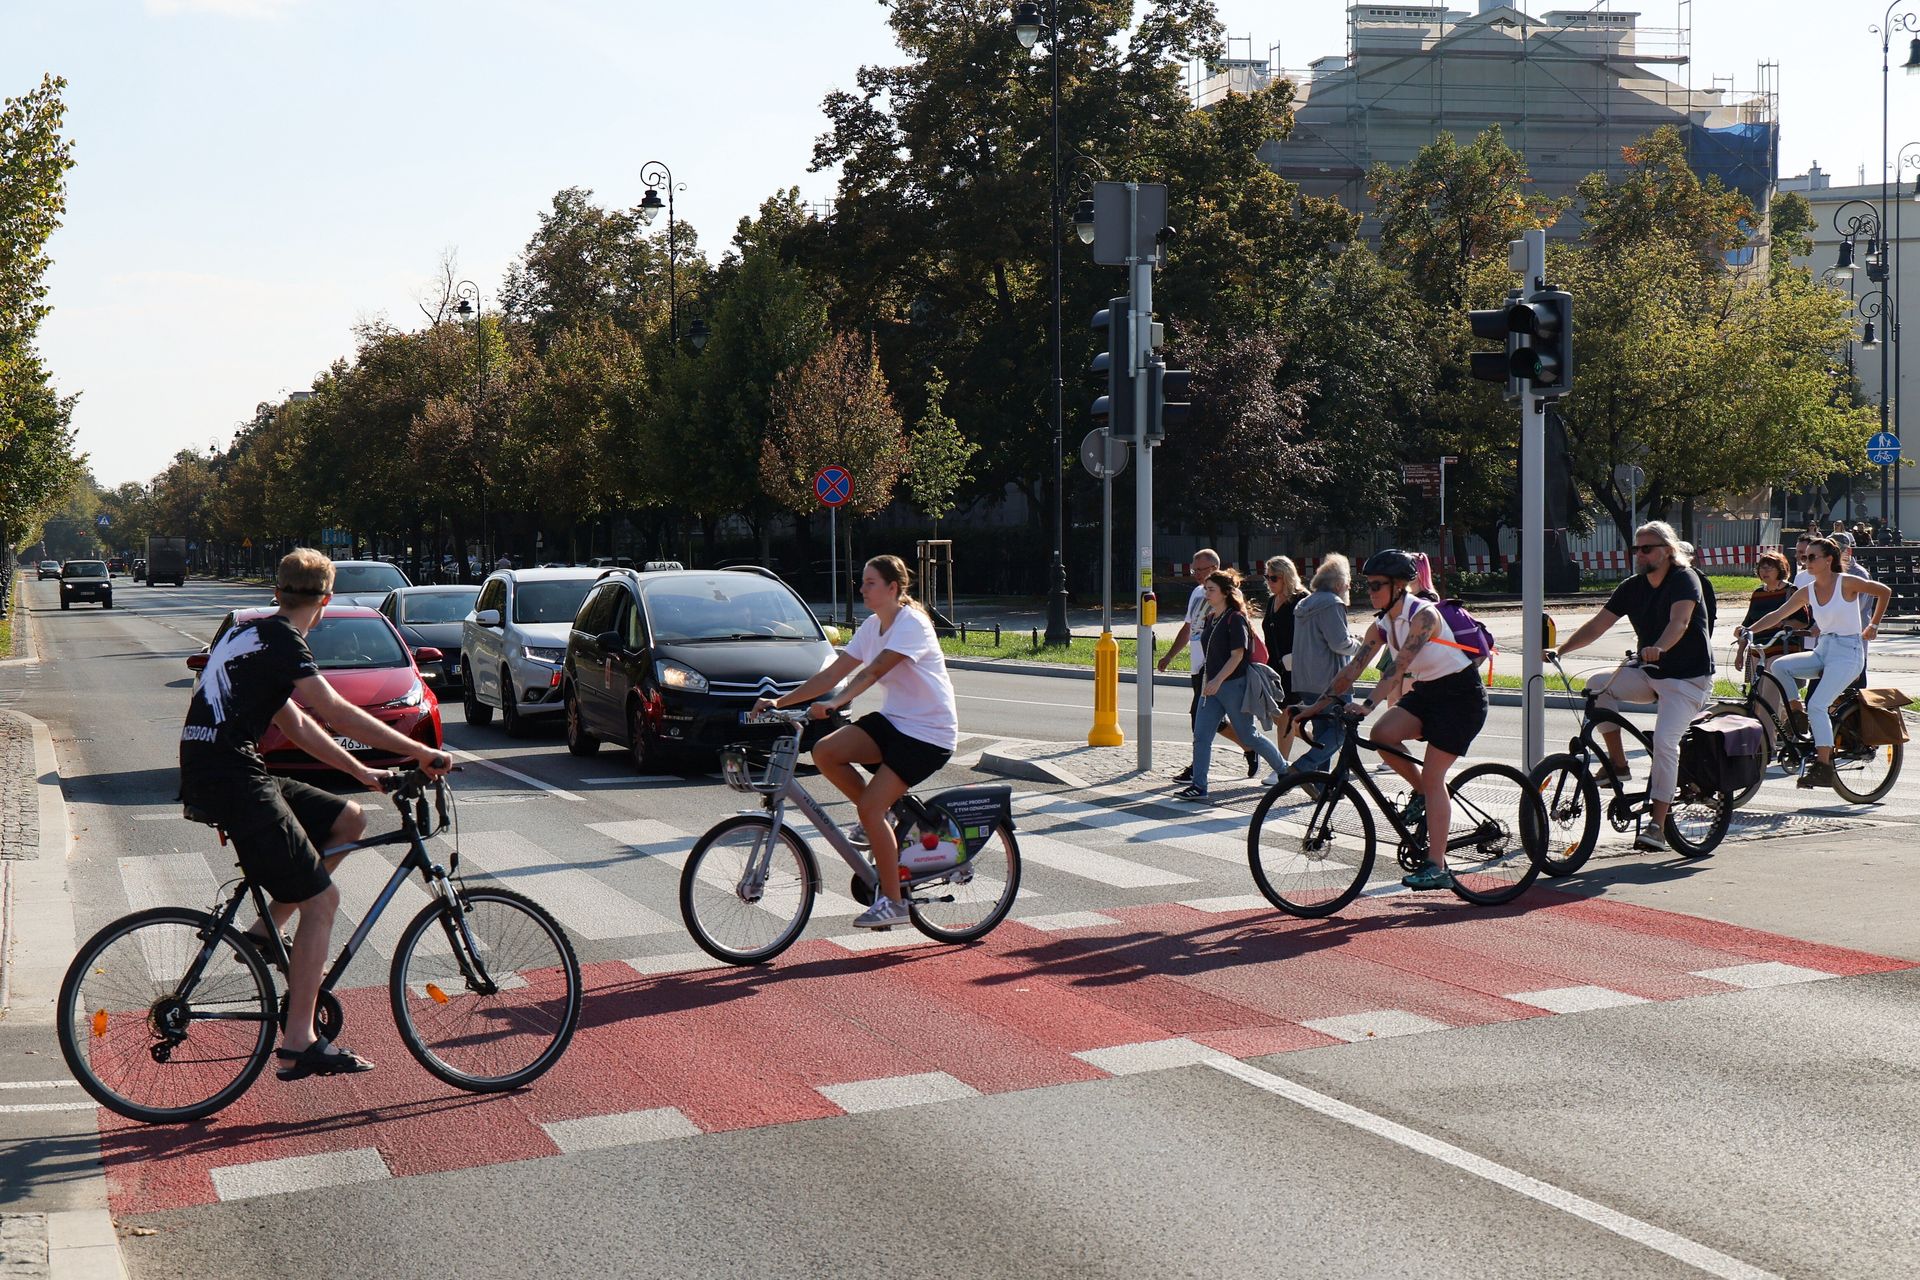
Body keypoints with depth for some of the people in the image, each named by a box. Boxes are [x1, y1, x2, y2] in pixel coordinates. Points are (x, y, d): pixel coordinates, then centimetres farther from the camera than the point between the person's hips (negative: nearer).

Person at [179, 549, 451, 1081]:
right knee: (322, 899, -6)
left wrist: (362, 772, 21)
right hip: (229, 781, -9)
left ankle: (266, 932, 14)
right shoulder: (282, 640, -10)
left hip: (226, 772, 9)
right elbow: (337, 714, -17)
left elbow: (297, 725, 22)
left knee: (349, 819, 14)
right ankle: (299, 1046, -5)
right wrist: (421, 752, -14)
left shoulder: (252, 633, 19)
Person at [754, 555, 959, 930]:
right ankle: (880, 818, 6)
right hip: (893, 719, 8)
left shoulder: (911, 624, -17)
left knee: (870, 807, -17)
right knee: (824, 752, -15)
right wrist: (781, 702, -4)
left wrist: (833, 704, -44)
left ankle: (892, 901, -5)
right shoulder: (873, 627, 8)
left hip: (929, 733, -8)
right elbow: (831, 674, 5)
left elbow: (874, 671, -32)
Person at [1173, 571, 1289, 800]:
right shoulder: (1211, 618, 12)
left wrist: (1217, 680, -25)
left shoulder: (1235, 619, -13)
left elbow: (1237, 655, -18)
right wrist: (1206, 681, 16)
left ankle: (1285, 769, 22)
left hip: (1233, 685, -8)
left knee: (1248, 735, 4)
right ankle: (1198, 786, -2)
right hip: (1212, 686, 8)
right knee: (1201, 736, -2)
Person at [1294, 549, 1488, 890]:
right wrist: (1320, 704, -9)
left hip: (1461, 695, -7)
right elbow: (1352, 668, 0)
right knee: (1382, 736, -18)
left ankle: (1437, 867, -9)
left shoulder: (1423, 615, -22)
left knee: (1432, 776, -13)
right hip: (1425, 692, 7)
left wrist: (1368, 705, -42)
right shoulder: (1383, 625, 1)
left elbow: (1399, 668, -33)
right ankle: (1421, 793, 8)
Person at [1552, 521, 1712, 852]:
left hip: (1687, 678, -6)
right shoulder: (1632, 588, 5)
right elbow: (1598, 625, 1)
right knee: (1597, 686, -19)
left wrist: (1658, 648, -51)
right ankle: (1617, 763, -6)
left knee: (1664, 740, -24)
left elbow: (1680, 621, -32)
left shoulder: (1684, 579, -14)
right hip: (1648, 672, 6)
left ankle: (1657, 826, -20)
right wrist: (1560, 649, -13)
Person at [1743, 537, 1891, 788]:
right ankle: (1798, 711, 2)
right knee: (1780, 666, -17)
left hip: (1847, 653, -6)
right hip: (1822, 651, 6)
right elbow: (1778, 615, 3)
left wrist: (1874, 625, 4)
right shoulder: (1807, 592, 6)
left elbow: (1885, 591, 1)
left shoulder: (1847, 583, -9)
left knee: (1817, 706, -21)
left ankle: (1823, 767, -20)